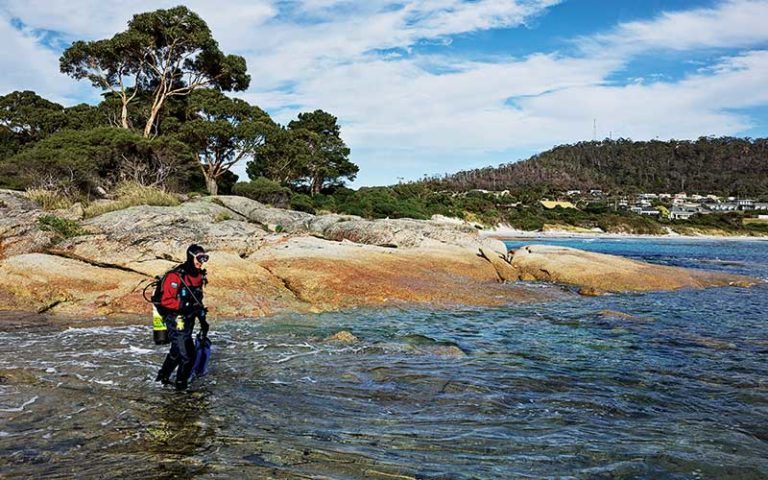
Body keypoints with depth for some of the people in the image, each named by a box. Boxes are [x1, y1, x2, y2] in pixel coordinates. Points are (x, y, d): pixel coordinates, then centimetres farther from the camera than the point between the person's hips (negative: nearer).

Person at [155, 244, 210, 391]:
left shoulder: (199, 276, 8)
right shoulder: (176, 276, -20)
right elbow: (166, 301, -22)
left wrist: (203, 319, 16)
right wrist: (186, 308, -31)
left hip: (188, 320, 9)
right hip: (176, 321, -9)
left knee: (177, 351, 23)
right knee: (187, 356, -8)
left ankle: (163, 377, 42)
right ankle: (181, 385, 10)